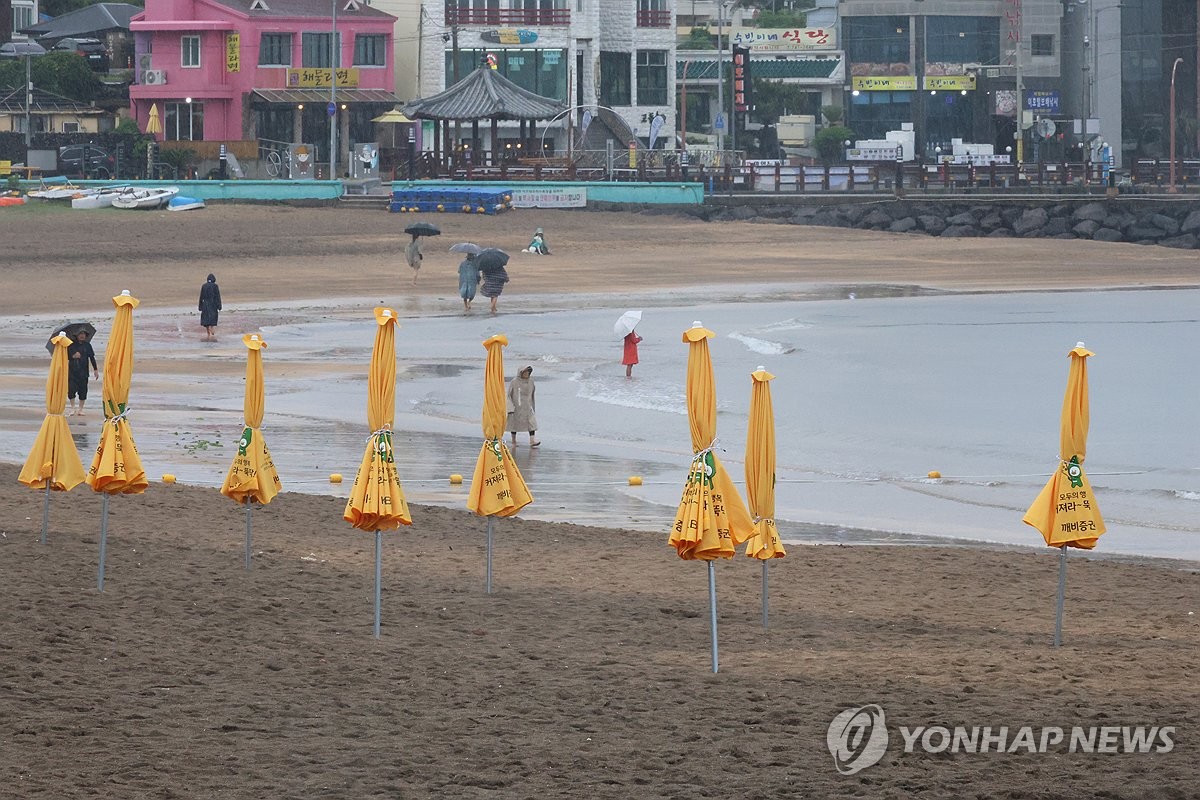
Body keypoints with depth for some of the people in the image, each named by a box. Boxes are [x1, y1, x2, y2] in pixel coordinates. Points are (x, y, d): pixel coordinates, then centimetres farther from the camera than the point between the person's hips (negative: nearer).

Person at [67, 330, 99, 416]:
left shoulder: (87, 345, 5)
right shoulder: (72, 345, 1)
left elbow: (92, 357, 6)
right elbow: (66, 356, 3)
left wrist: (95, 369, 2)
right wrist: (73, 356, -17)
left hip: (83, 372, 1)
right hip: (72, 371, -1)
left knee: (83, 390, 1)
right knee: (71, 389, -9)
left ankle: (80, 409, 11)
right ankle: (73, 408, 7)